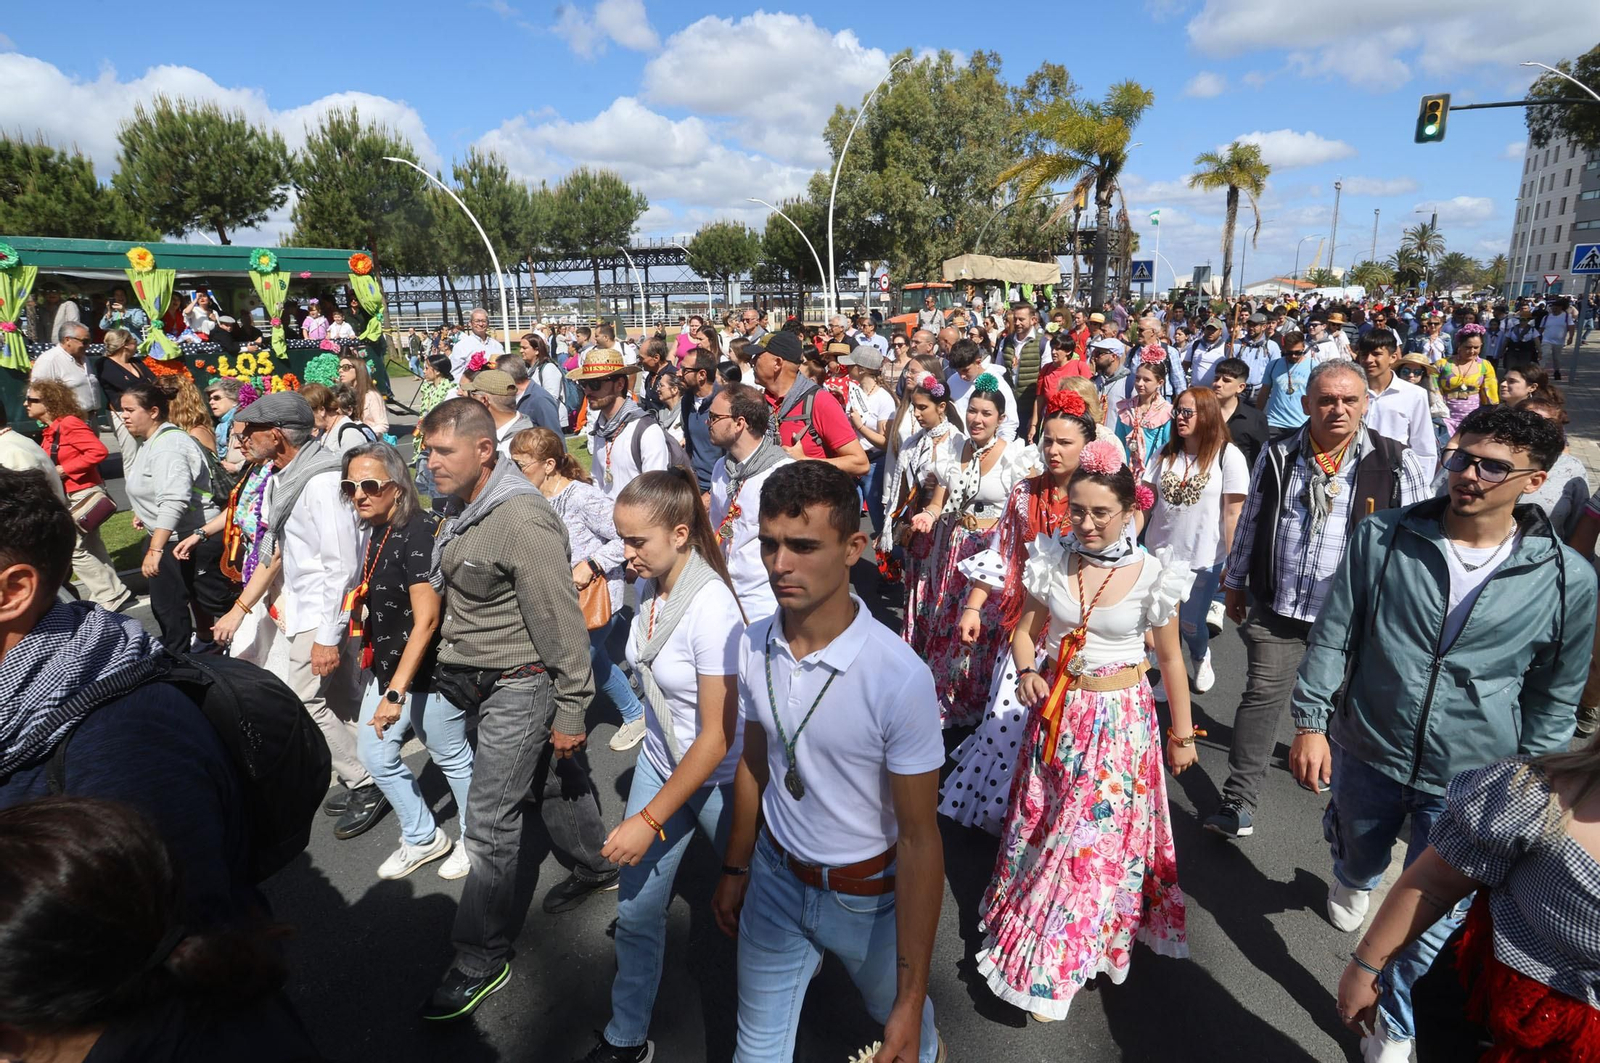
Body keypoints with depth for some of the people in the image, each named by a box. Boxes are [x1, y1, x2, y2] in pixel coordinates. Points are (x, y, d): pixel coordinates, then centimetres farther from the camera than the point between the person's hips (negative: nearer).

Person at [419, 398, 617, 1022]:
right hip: (481, 682, 8)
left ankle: (482, 962, 17)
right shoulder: (464, 510, 4)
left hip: (520, 685, -8)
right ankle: (595, 868, 45)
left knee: (489, 820, 0)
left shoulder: (523, 520, -25)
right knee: (551, 782, 23)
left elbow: (562, 622, -23)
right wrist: (454, 671, 21)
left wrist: (570, 710, -19)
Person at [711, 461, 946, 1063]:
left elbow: (918, 839, -22)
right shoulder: (754, 647, -13)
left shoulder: (899, 677, -29)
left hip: (868, 896, -3)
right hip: (775, 878, 3)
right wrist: (736, 868, 13)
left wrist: (911, 1001, -18)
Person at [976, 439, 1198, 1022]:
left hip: (1120, 719, -2)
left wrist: (1182, 734, 5)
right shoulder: (1052, 560, -8)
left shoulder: (1152, 575, -14)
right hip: (1057, 710, 3)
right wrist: (1026, 673, -17)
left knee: (1094, 838, 5)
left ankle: (1051, 971, 22)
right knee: (1039, 824, 15)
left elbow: (1170, 658, -2)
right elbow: (1026, 631, 4)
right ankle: (1026, 926, 41)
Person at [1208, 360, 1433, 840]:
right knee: (1263, 697, 3)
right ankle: (1239, 804, 11)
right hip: (1276, 606, 1)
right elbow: (1250, 522, 8)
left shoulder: (1396, 464, -7)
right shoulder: (1277, 456, 0)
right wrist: (1235, 583, 12)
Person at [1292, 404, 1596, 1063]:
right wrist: (1311, 720, -5)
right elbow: (1332, 635, -4)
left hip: (1472, 782, -1)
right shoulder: (1382, 538, -11)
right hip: (1367, 753, 1)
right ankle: (1352, 883, 65)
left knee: (1436, 909, 13)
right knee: (1358, 861, 26)